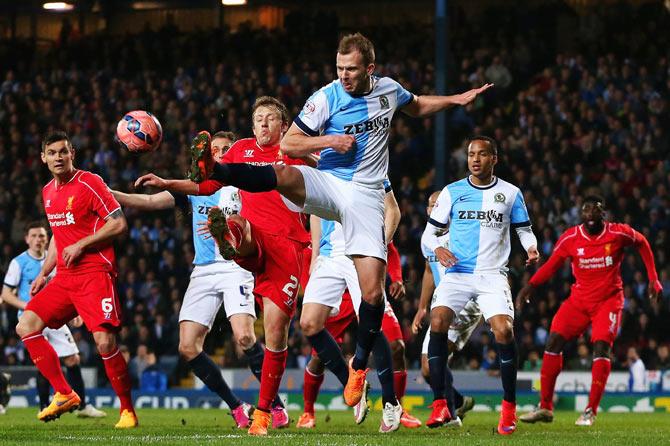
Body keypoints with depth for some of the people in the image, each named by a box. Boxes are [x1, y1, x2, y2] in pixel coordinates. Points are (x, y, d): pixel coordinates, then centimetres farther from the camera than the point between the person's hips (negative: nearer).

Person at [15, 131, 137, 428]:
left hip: (94, 273, -8)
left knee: (105, 342, -17)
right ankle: (64, 395, 0)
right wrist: (43, 273, 21)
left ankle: (127, 410, -2)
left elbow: (119, 224, -10)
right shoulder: (48, 192, 16)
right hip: (64, 276, 8)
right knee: (26, 326, -4)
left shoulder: (89, 183, -7)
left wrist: (80, 245, -14)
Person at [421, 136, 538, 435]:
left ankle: (509, 407, -5)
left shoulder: (510, 194, 8)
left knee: (504, 331, -21)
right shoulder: (452, 193, 7)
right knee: (438, 322, -23)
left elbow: (524, 230, 17)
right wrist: (438, 248, -12)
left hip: (493, 275, -1)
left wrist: (531, 248, -6)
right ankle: (441, 404, -16)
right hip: (457, 273, 1)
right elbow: (429, 233, 10)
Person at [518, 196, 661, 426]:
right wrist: (530, 286, -11)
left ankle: (591, 411, -11)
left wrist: (653, 278, 5)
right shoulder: (570, 238, -6)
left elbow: (642, 243, 8)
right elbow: (552, 265, 4)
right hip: (579, 299, 3)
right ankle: (545, 407, 0)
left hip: (608, 299, -3)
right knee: (553, 342, -9)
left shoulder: (619, 233, -11)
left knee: (601, 346, -20)